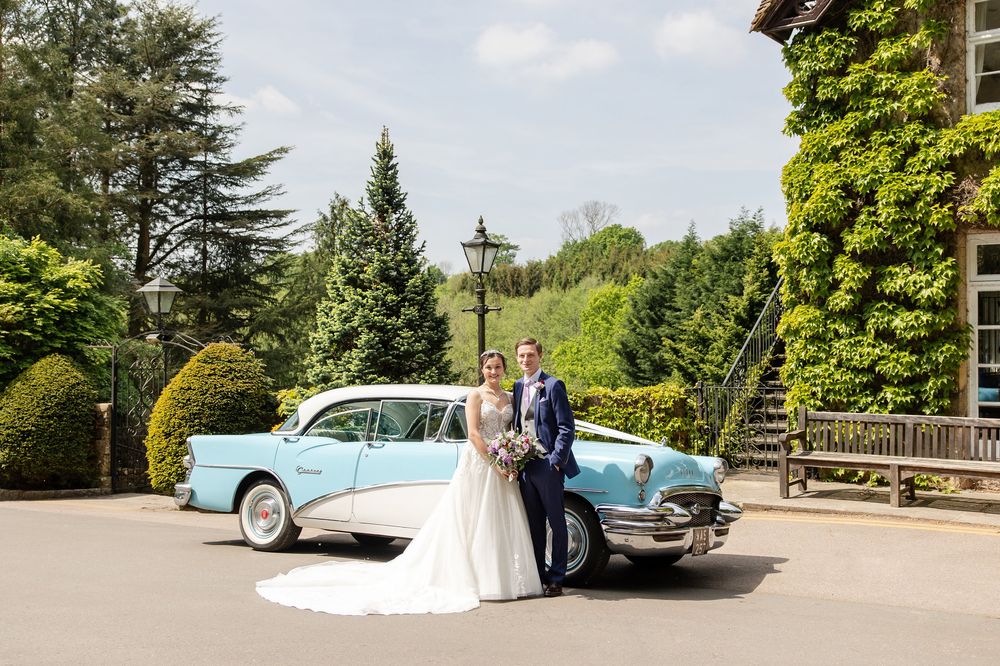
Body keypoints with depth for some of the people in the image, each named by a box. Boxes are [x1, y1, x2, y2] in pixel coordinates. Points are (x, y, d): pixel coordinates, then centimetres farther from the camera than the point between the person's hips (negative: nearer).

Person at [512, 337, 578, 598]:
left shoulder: (553, 385, -7)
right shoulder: (518, 386, 13)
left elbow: (566, 428, -10)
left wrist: (556, 461, -15)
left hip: (547, 466, -6)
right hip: (524, 466, 6)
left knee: (556, 523, 3)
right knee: (534, 525, 12)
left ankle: (556, 579, 10)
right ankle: (536, 575, 20)